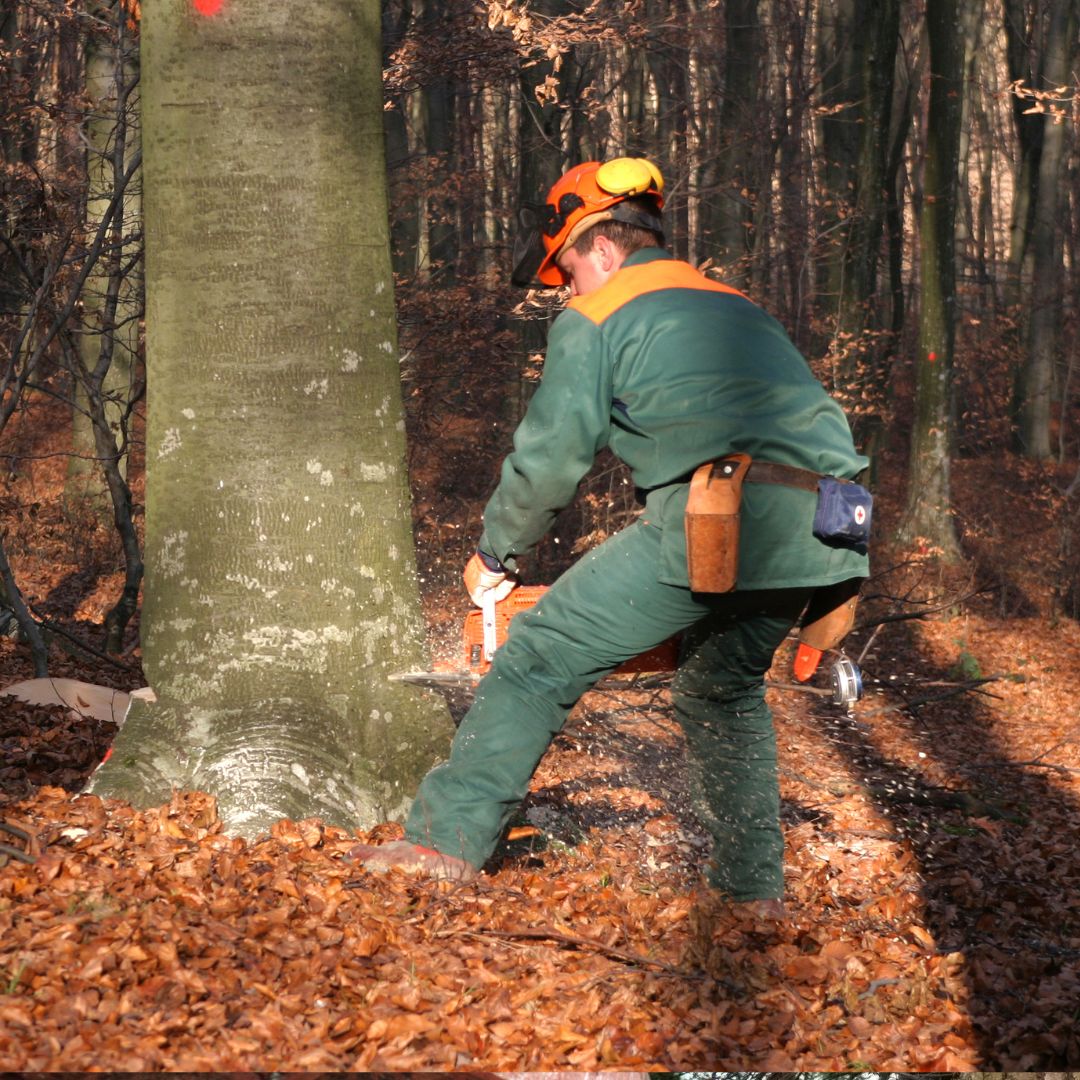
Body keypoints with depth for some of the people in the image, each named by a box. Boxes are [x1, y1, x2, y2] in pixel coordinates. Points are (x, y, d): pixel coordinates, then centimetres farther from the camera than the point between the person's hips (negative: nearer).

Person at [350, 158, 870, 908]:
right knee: (726, 688, 28)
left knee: (542, 657, 4)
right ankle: (753, 885, 25)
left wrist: (495, 555, 26)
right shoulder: (738, 309, 32)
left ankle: (449, 843, 1)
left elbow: (550, 459, 9)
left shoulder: (597, 320, 11)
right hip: (822, 525, 7)